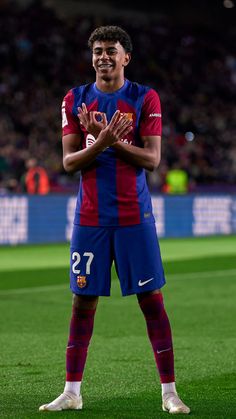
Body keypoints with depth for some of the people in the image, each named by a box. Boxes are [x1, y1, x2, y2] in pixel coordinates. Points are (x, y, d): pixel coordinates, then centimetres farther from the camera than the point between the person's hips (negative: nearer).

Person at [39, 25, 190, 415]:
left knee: (151, 299, -2)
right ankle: (72, 392, 11)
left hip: (134, 214, -2)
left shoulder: (145, 98, 0)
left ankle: (169, 392, 4)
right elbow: (69, 162, -1)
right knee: (83, 301, 4)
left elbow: (152, 159, -6)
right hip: (90, 217, 2)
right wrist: (101, 142, -18)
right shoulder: (75, 100, 6)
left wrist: (112, 139, -17)